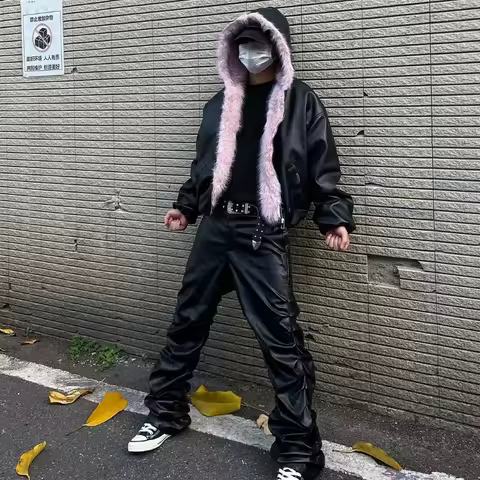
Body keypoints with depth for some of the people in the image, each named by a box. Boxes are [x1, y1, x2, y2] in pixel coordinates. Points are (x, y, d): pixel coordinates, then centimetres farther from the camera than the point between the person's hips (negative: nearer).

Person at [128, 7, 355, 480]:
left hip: (263, 235, -5)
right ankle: (165, 413, 30)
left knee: (281, 338, -6)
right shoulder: (221, 102, 15)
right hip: (215, 228, 5)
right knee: (187, 321, 12)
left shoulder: (300, 102, 2)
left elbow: (323, 169, -1)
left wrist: (334, 218, -11)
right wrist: (186, 205, 21)